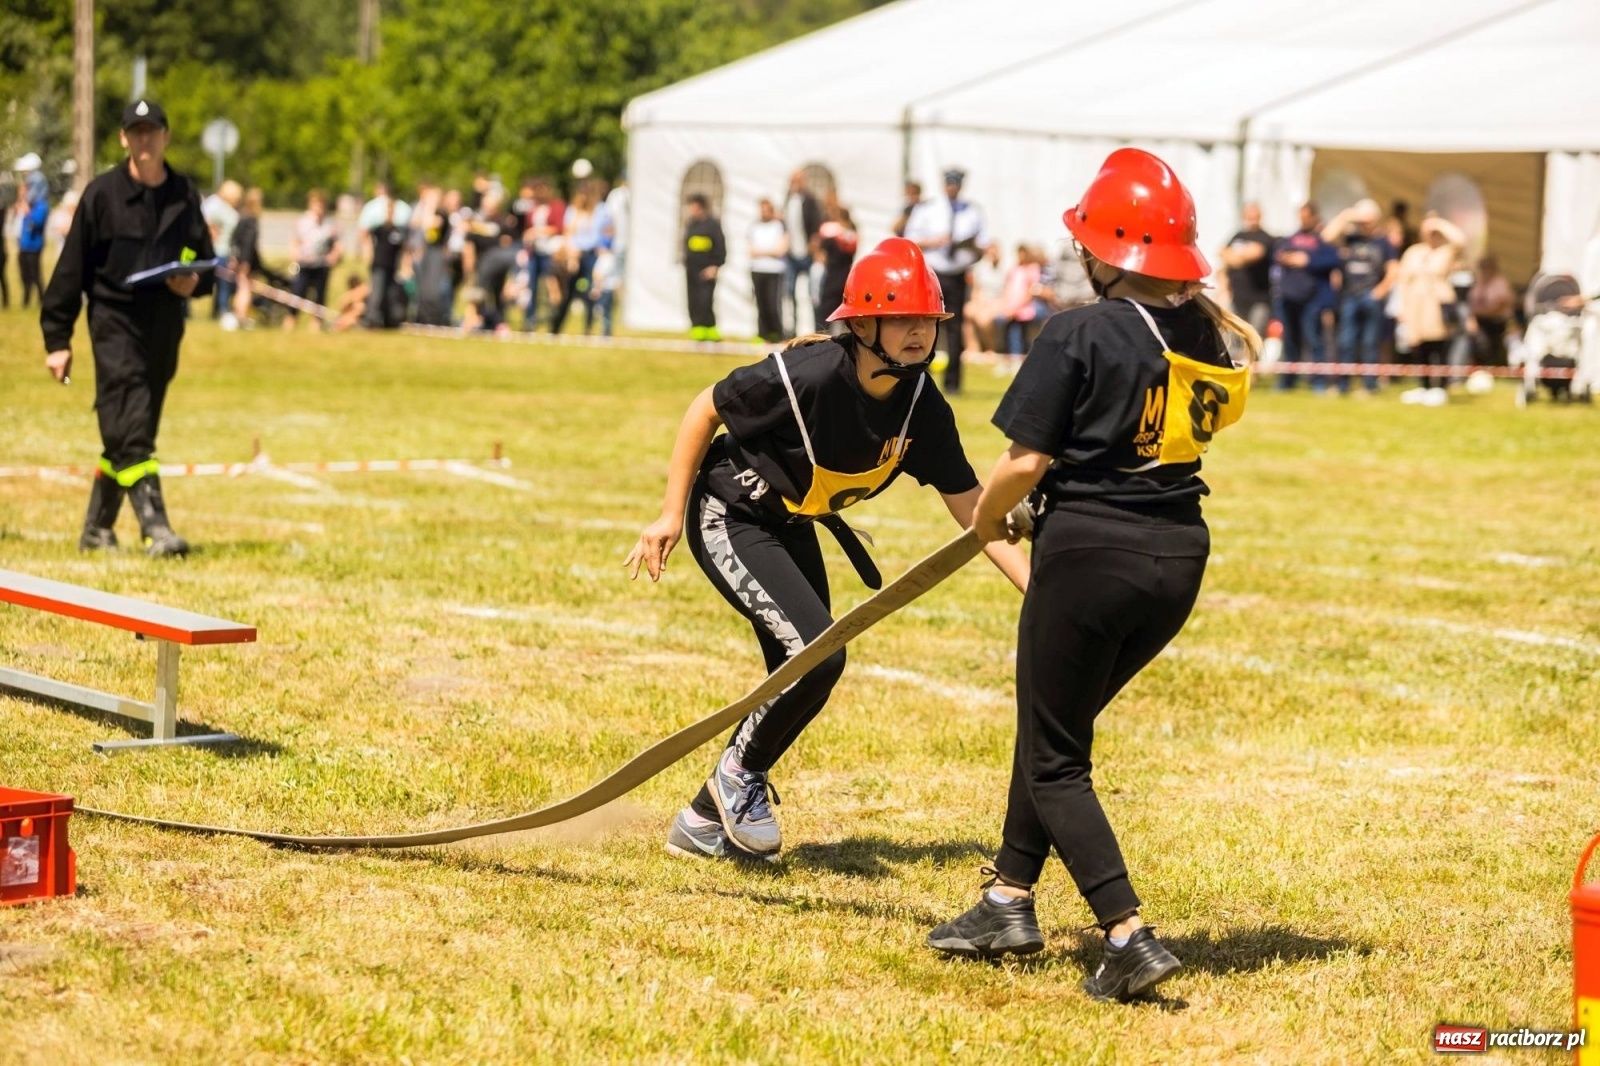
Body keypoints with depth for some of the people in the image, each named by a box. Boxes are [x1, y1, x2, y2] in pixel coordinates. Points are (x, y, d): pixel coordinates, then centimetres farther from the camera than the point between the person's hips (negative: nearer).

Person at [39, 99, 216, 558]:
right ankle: (155, 527, -22)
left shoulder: (185, 195, 9)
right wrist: (57, 339, -3)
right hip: (115, 320, -5)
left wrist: (195, 282, -6)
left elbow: (207, 263, 19)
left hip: (165, 326, 5)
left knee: (126, 436, 11)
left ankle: (97, 528, 22)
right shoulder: (102, 193, -4)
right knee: (131, 432, -16)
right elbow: (71, 267, -1)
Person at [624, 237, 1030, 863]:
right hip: (729, 517, -7)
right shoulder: (806, 375, -30)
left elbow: (972, 510, -9)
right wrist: (671, 515, -14)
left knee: (801, 682, 9)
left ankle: (705, 823, 26)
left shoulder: (923, 409, -14)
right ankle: (740, 772, 4)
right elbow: (706, 410, -16)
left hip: (792, 527, 7)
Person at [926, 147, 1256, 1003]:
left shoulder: (1080, 335, -14)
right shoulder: (1205, 332, 5)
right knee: (1056, 725, 24)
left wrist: (986, 518, 5)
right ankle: (1010, 901, 28)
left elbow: (1026, 462, -13)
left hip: (1090, 549, -7)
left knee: (1055, 760, 3)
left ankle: (1129, 938, -10)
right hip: (1180, 555, 7)